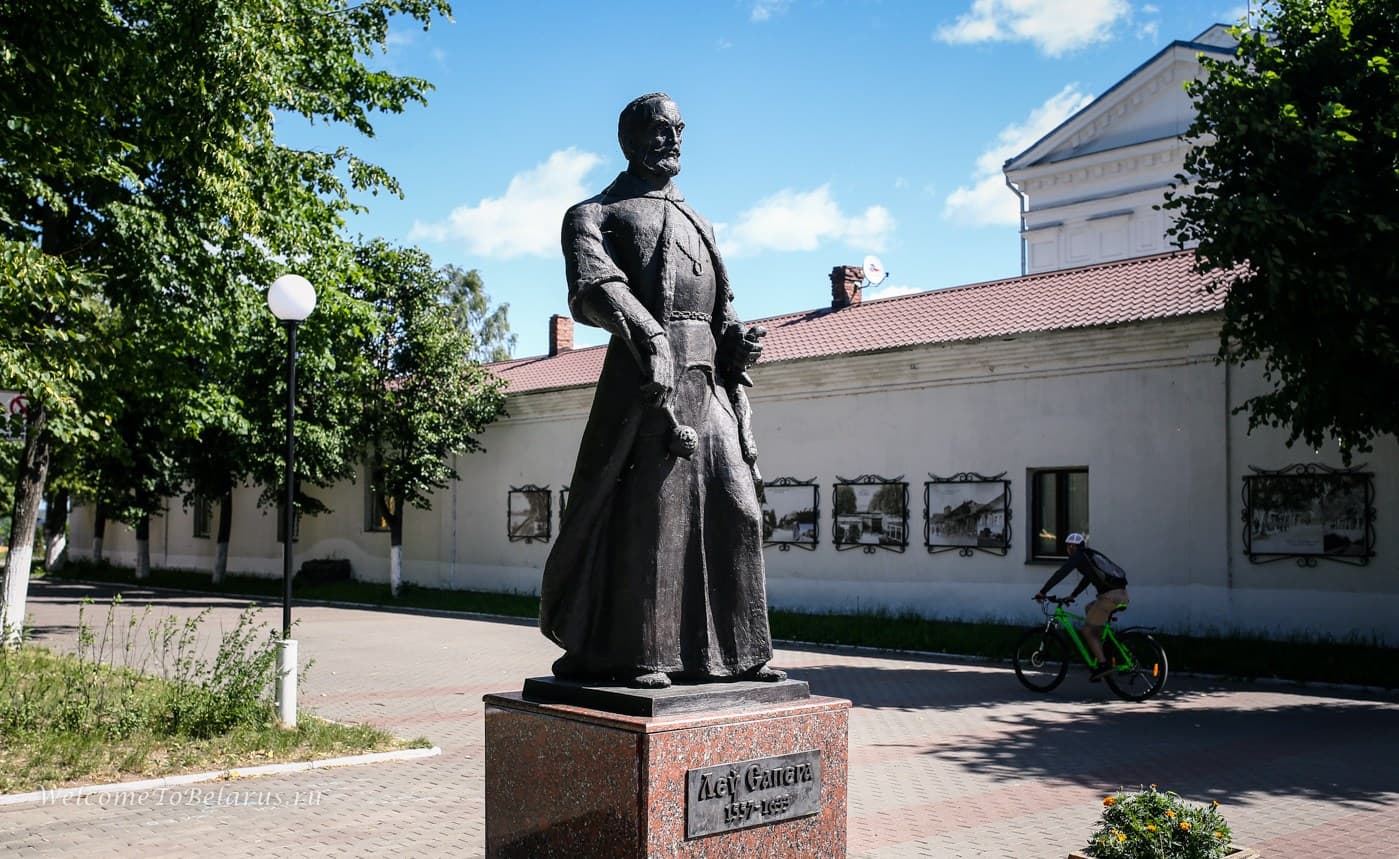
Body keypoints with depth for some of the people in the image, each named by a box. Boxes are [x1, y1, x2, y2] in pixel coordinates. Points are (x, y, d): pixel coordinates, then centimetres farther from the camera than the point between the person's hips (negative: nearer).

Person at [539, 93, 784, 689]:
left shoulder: (696, 223, 29)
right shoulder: (597, 213, 8)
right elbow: (594, 287, -11)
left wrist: (739, 339, 4)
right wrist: (646, 336, -28)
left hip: (709, 381, 7)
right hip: (647, 375, -7)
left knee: (733, 510, 3)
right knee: (647, 514, -7)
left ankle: (731, 652, 11)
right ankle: (635, 655, 1)